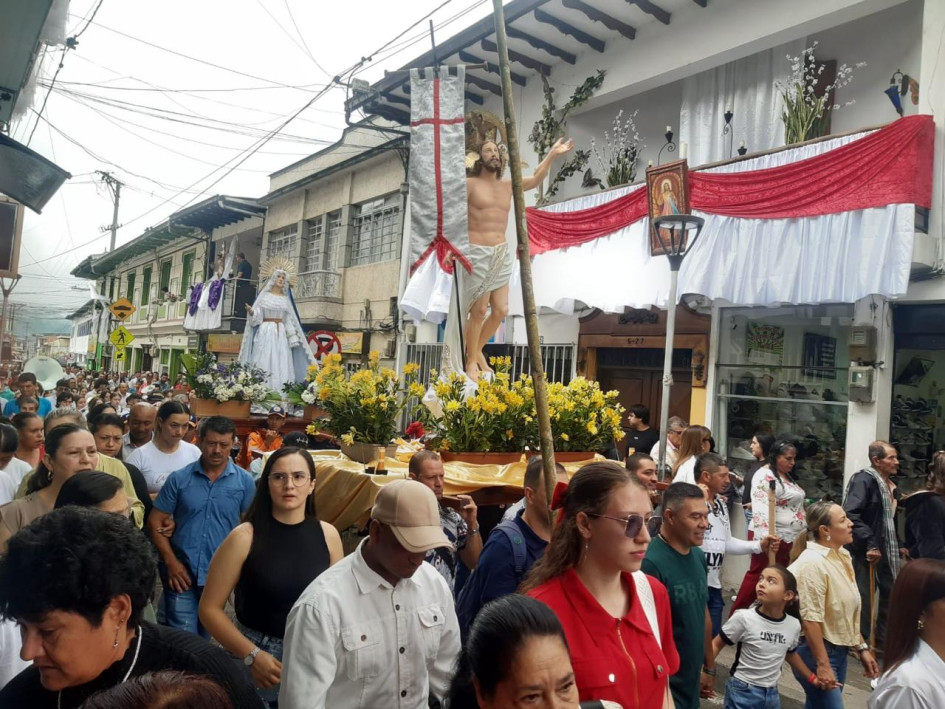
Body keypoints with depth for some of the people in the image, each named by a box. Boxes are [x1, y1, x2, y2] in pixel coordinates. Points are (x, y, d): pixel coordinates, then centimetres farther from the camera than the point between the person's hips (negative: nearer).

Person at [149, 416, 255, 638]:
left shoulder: (244, 481, -3)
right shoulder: (178, 478, -4)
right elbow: (155, 522, 0)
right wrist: (171, 562, -8)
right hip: (181, 572, -1)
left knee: (207, 637, 19)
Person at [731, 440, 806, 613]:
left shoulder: (786, 476, 15)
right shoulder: (765, 476, -15)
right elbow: (761, 508, -26)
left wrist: (802, 533, 22)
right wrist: (765, 537, -35)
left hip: (788, 538, 9)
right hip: (771, 537, -9)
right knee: (757, 575, -4)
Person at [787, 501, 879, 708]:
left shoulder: (842, 556, 7)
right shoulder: (812, 562, -20)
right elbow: (810, 619, -23)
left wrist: (862, 647, 16)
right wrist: (822, 665, -22)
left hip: (839, 649, 8)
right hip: (816, 649, -8)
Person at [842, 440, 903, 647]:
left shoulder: (890, 485, 11)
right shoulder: (864, 480, -16)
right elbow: (851, 514, -26)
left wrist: (899, 545, 14)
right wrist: (870, 544, -26)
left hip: (886, 549, 9)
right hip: (867, 550, -9)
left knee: (891, 592, 14)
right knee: (864, 595, -1)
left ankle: (883, 638, 28)